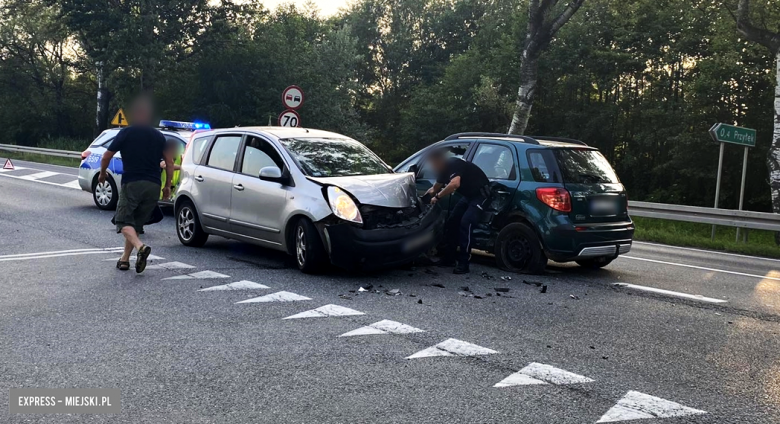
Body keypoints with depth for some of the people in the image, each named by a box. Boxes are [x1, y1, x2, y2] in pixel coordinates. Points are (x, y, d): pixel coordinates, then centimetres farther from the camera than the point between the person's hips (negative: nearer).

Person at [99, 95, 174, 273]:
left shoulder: (126, 133, 0)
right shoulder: (159, 136, 11)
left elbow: (107, 156, 2)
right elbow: (169, 162, 9)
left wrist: (102, 173, 20)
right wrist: (167, 185, 16)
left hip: (132, 183, -4)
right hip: (153, 185, 4)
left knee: (124, 220, 0)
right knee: (137, 223, 15)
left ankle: (140, 247, -26)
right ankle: (125, 259, 17)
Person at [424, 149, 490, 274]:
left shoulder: (454, 165, -26)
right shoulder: (444, 170, 2)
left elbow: (455, 184, -45)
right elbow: (435, 188, 22)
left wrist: (437, 196, -36)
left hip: (480, 194, -10)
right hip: (468, 195, 10)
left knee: (465, 223, -23)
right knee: (451, 222, 8)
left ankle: (463, 264, -21)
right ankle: (448, 258, 18)